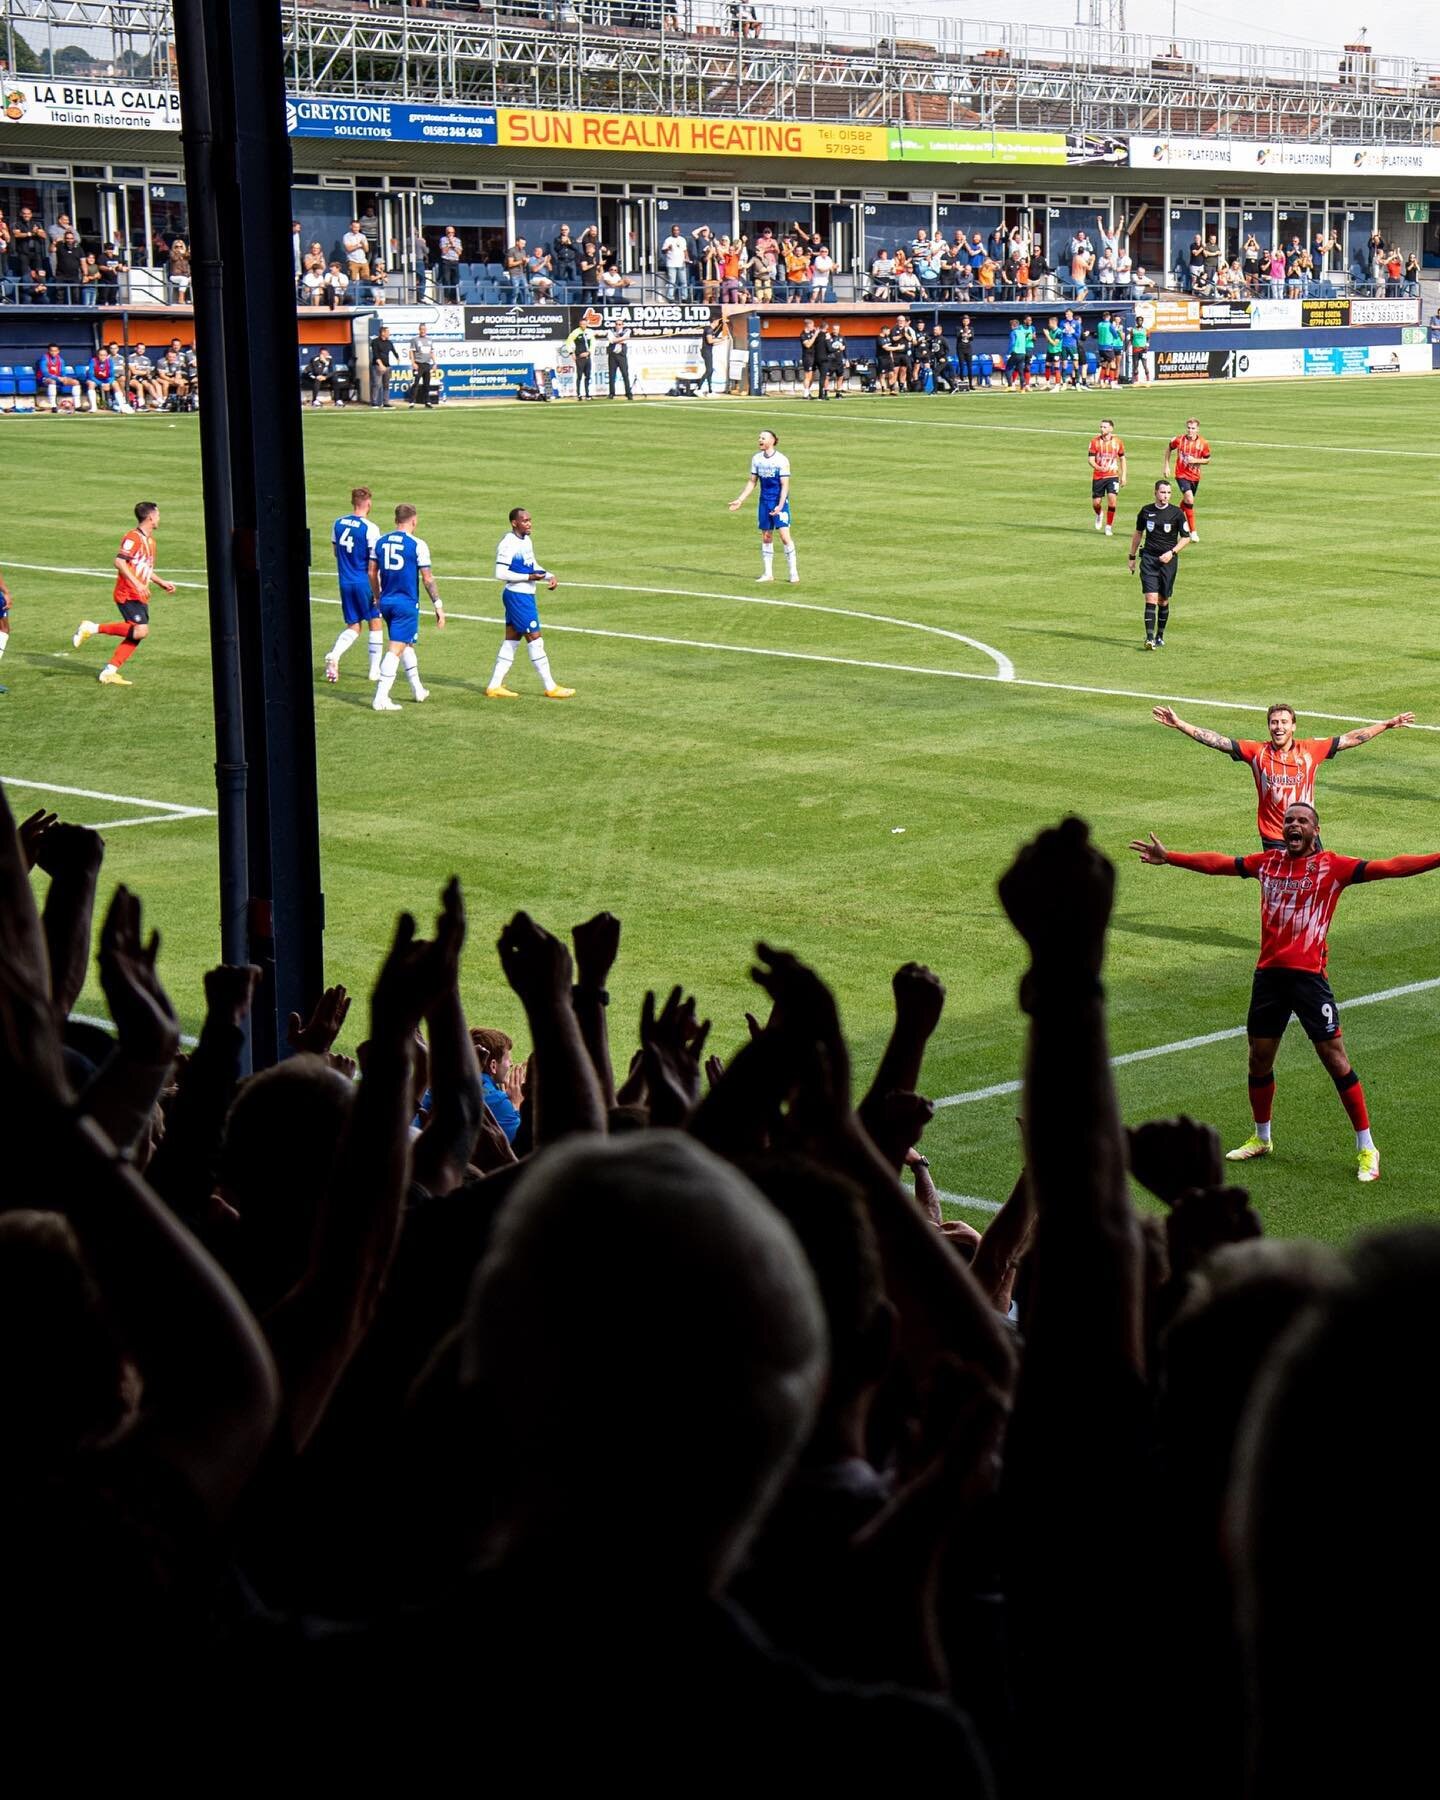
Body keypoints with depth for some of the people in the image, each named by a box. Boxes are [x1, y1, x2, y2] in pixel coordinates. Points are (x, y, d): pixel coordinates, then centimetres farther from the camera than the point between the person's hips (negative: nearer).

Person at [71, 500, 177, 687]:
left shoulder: (150, 540, 20)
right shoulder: (133, 537, -10)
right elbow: (119, 562, -20)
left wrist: (162, 584, 26)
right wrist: (137, 584, -27)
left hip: (141, 597, 9)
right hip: (128, 594, -9)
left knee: (137, 636, 1)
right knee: (141, 631, -23)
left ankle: (109, 672, 4)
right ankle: (93, 628, -15)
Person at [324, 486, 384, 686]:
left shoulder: (338, 523, 3)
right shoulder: (370, 528, -15)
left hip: (345, 582, 5)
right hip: (364, 582, -5)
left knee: (353, 626, 14)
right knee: (376, 623, 11)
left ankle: (334, 655, -13)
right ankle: (375, 670, 12)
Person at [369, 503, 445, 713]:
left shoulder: (380, 542, 5)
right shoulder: (418, 545, -10)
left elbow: (372, 573, 10)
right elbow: (427, 579, -10)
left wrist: (377, 598, 24)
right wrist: (438, 605, -3)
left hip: (386, 602, 6)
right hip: (407, 603, -6)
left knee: (406, 643, 23)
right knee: (396, 648, -6)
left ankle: (418, 689, 33)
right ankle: (380, 699, -13)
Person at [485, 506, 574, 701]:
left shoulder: (527, 541, 12)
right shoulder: (508, 544, -18)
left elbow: (532, 566, 24)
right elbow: (500, 573, -22)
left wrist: (550, 576, 6)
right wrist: (529, 577, -22)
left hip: (526, 596, 10)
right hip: (517, 596, -10)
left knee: (511, 640, 10)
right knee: (535, 638, -5)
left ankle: (494, 686, 13)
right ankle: (550, 688, 0)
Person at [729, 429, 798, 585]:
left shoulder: (781, 460, -10)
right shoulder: (756, 459, 5)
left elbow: (784, 485, -12)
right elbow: (752, 482, 13)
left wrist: (780, 506, -22)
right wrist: (740, 500, 8)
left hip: (780, 502, -5)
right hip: (764, 501, 5)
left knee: (784, 535, -11)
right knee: (766, 537, 6)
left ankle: (793, 571, -2)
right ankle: (768, 573, 13)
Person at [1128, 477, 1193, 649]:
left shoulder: (1177, 513, -3)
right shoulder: (1146, 511, 3)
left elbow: (1186, 537, 2)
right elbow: (1138, 533, 17)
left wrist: (1172, 552, -11)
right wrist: (1132, 557, 18)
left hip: (1168, 560, 0)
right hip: (1149, 559, 0)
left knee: (1163, 601, 7)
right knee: (1151, 598, -12)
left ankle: (1160, 636, 22)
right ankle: (1149, 638, -17)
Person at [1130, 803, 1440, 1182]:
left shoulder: (1332, 866, -2)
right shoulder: (1267, 862, 11)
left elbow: (1387, 867, -12)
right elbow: (1216, 863, 20)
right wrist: (1168, 857, 23)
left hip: (1309, 974, -5)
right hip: (1268, 973, 5)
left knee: (1335, 1058, -6)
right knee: (1259, 1058, 13)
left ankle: (1366, 1149, 3)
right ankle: (1261, 1139, 34)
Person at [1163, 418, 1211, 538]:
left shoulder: (1203, 443, -7)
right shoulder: (1179, 440, -9)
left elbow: (1207, 460, 3)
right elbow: (1169, 449, 9)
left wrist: (1195, 460, -16)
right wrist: (1166, 466, 7)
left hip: (1195, 476, 3)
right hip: (1181, 474, -3)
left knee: (1187, 500, 19)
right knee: (1189, 498, -21)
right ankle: (1193, 531, -18)